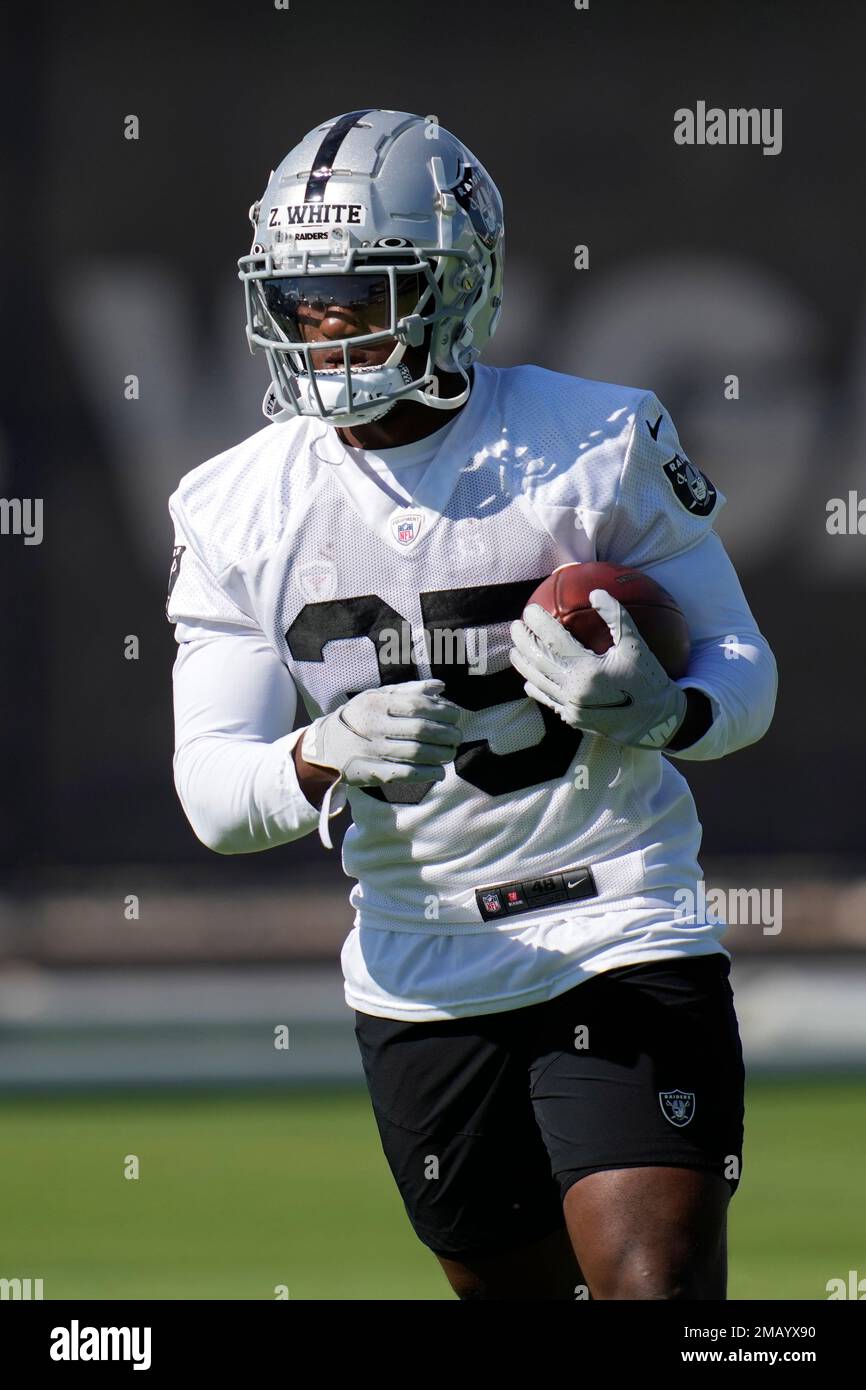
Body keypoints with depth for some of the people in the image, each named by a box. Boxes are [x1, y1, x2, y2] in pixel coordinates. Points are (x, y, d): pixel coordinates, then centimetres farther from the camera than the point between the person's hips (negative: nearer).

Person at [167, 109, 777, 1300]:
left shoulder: (600, 445, -8)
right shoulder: (242, 508, 0)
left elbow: (743, 670, -1)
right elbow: (214, 792, -4)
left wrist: (656, 710, -25)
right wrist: (326, 758, -27)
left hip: (622, 941, -3)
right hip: (420, 975, 4)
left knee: (658, 1283, -17)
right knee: (523, 1288, 14)